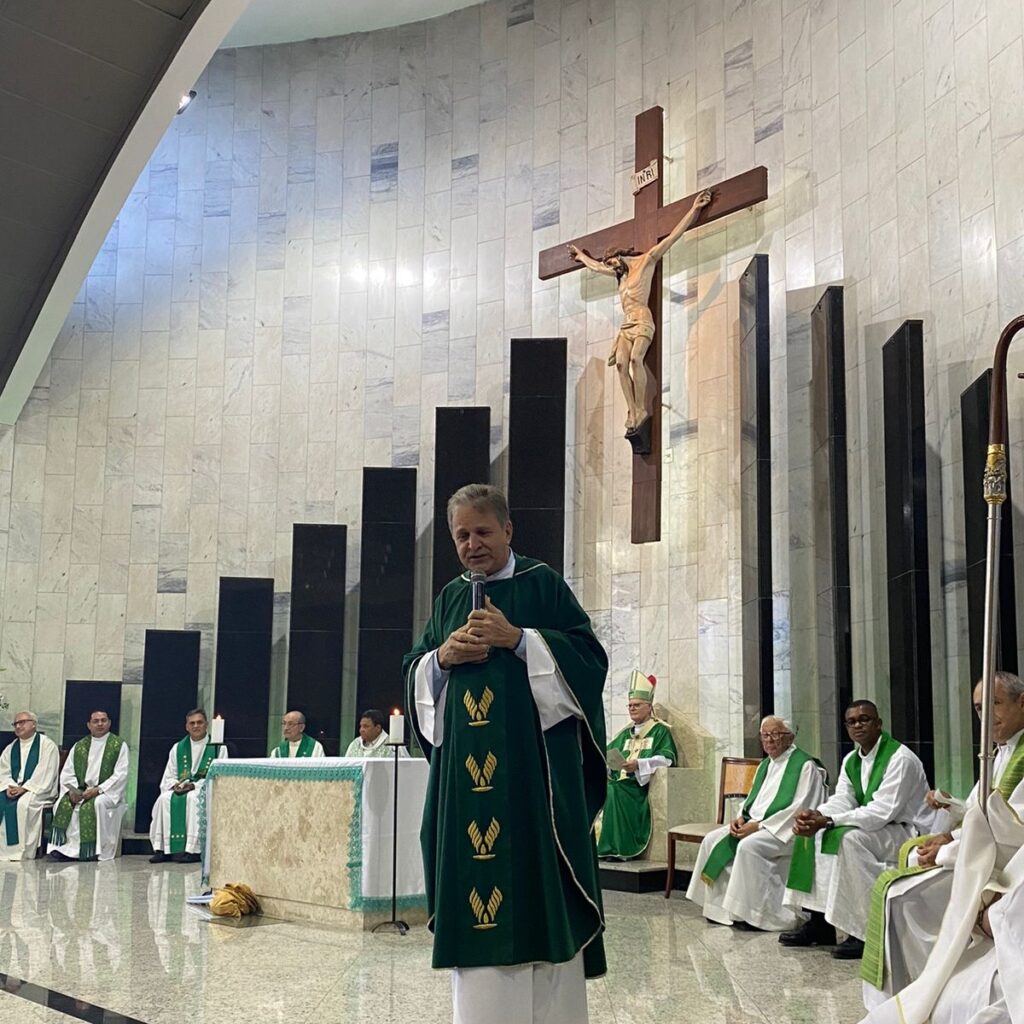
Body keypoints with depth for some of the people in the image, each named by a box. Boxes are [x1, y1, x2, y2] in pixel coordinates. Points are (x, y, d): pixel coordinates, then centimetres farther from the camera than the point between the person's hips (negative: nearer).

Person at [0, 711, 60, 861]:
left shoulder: (47, 745, 0)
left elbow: (45, 774, -10)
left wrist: (24, 788, -19)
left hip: (37, 791, -5)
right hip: (13, 789, 5)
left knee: (21, 804, -33)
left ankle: (20, 854, -30)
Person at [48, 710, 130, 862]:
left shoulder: (119, 745, 2)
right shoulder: (79, 746, 16)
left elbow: (121, 775, -7)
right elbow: (67, 772, 11)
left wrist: (98, 789, -18)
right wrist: (72, 790, -10)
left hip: (107, 792, -4)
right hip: (80, 791, 4)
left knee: (96, 804, -35)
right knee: (63, 804, -24)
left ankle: (91, 851, -30)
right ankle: (63, 848, -24)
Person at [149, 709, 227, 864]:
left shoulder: (218, 748, 3)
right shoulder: (178, 748, 15)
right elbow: (168, 777, 14)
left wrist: (195, 785, -17)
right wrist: (175, 785, -10)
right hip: (180, 790, 4)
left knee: (193, 798, -36)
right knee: (164, 798, -26)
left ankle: (193, 850, -35)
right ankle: (161, 848, -26)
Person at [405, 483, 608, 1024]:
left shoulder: (543, 584, 3)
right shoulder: (449, 598, 17)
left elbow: (587, 654, -5)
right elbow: (414, 672, 17)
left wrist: (518, 638, -15)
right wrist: (442, 657, -5)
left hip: (533, 757, -4)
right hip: (465, 765, 5)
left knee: (537, 879, -5)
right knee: (471, 874, 3)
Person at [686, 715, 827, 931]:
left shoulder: (805, 766, -9)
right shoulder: (765, 765, 18)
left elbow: (799, 809, -17)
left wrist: (760, 825, -20)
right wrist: (741, 818, 0)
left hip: (785, 830, -9)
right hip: (755, 825, 9)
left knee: (748, 846, -33)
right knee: (713, 840, -6)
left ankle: (753, 913, -22)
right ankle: (719, 906, -2)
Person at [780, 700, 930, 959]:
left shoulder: (901, 758, -18)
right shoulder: (851, 761, 11)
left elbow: (883, 812, -26)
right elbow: (841, 800, 1)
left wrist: (827, 821, -31)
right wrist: (813, 815, -23)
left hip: (908, 831, -9)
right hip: (875, 829, 9)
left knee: (849, 838, -33)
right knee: (811, 835, 1)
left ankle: (867, 932, -27)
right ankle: (819, 921, 1)